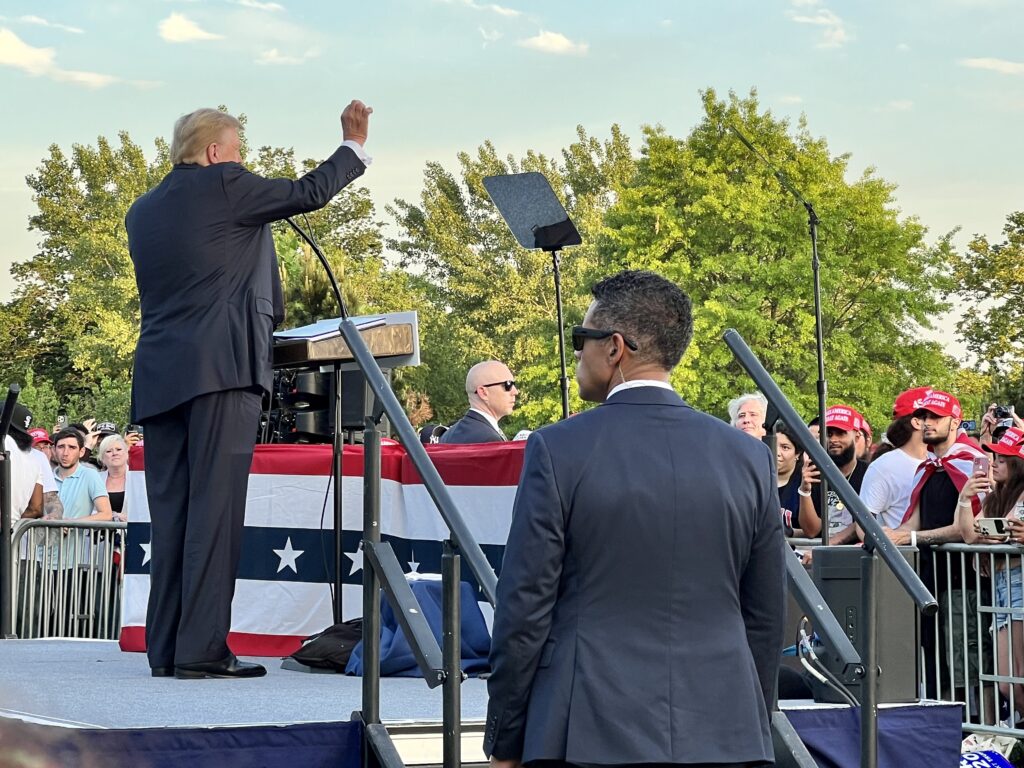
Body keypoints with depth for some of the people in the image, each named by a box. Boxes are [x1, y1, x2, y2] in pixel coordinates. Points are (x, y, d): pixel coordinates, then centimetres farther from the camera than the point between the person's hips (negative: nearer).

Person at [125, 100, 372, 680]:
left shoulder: (143, 211, 19)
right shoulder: (223, 185, -1)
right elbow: (309, 193, 5)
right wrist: (355, 146, 18)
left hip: (159, 377, 7)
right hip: (222, 369, -7)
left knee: (171, 516, 7)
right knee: (215, 510, -7)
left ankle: (166, 649, 7)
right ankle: (202, 648, -10)